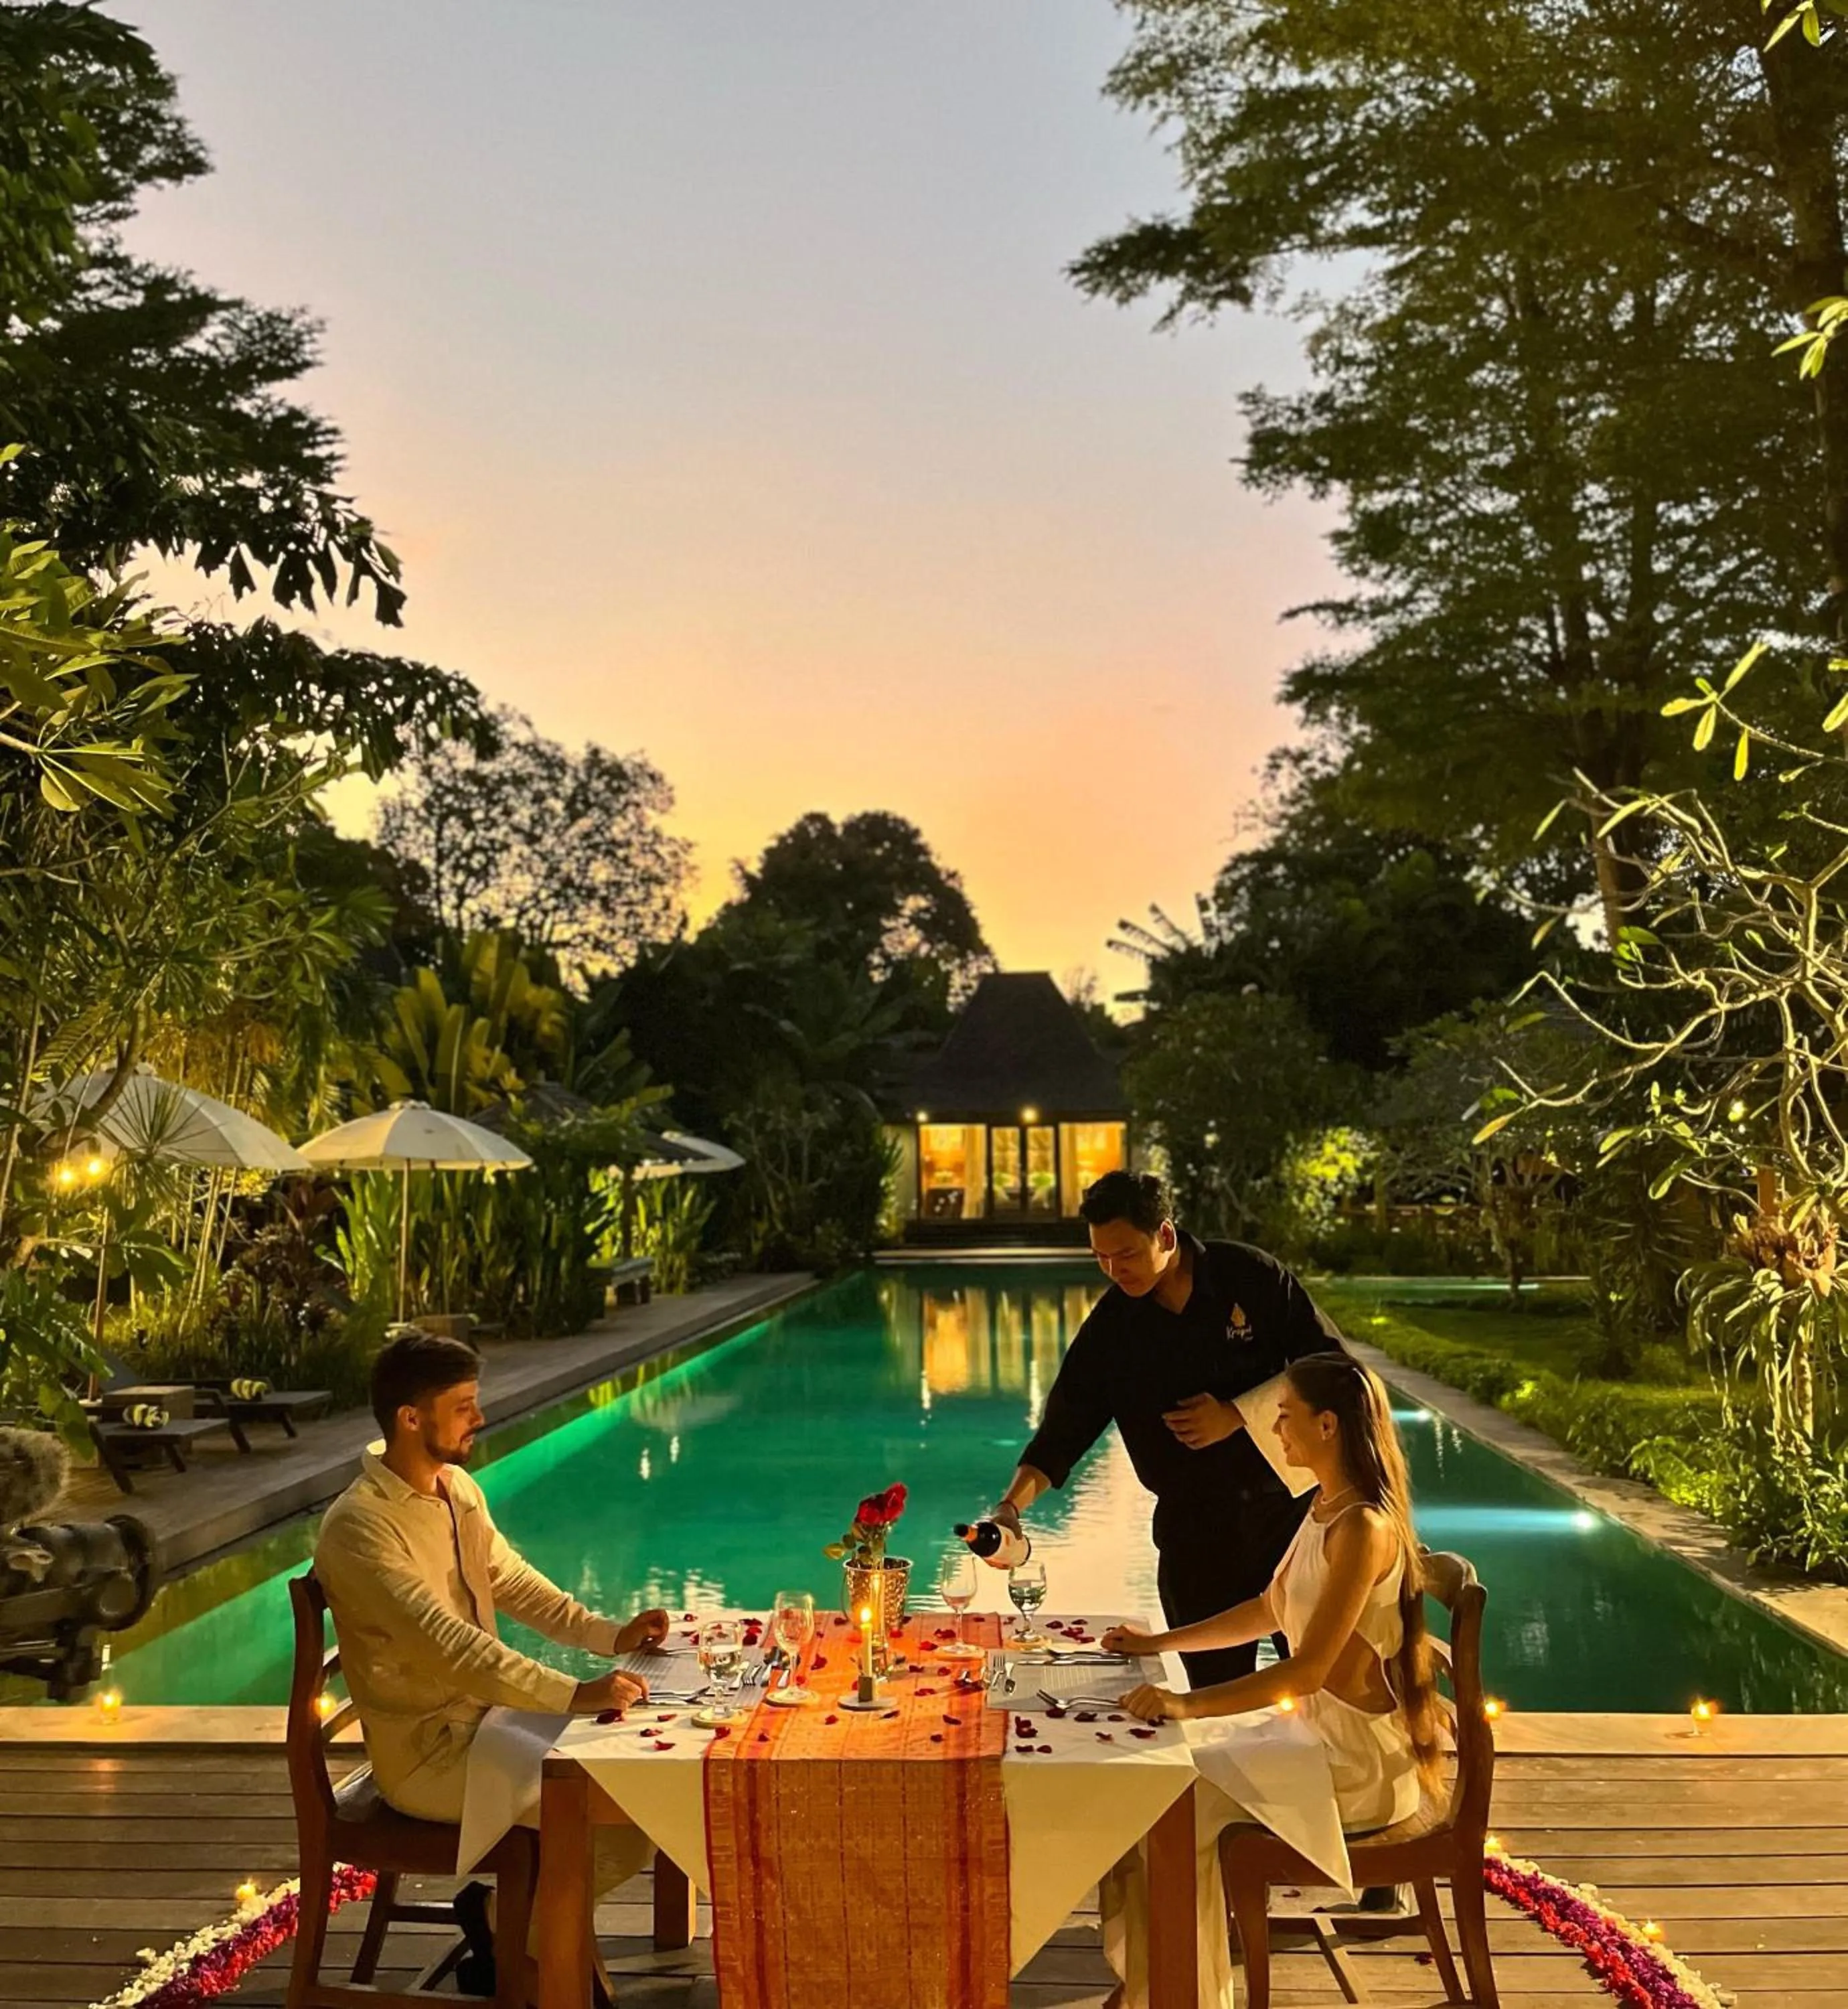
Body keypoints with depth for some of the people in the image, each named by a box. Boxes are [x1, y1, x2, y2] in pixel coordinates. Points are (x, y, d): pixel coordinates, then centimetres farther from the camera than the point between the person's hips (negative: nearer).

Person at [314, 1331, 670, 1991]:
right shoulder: (359, 1527, -25)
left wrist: (609, 1635, 0)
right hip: (428, 1754, -8)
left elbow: (512, 1581, 13)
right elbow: (446, 1643, -33)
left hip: (484, 1714, 9)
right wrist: (574, 1695, -38)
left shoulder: (457, 1487, 3)